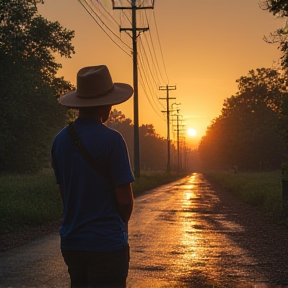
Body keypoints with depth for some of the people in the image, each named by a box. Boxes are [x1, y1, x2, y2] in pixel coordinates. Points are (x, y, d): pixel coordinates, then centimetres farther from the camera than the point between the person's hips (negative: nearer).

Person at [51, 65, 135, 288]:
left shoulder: (61, 140, 4)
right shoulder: (111, 139, -14)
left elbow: (64, 193, 11)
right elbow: (125, 200, -11)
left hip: (71, 242, 6)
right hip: (107, 243, -6)